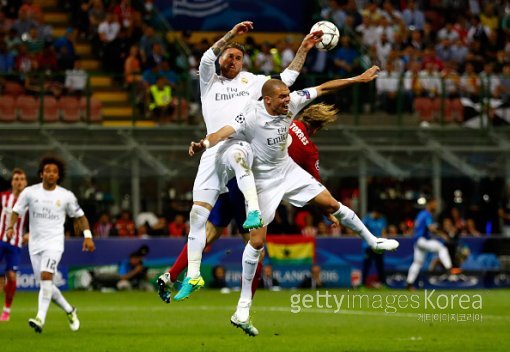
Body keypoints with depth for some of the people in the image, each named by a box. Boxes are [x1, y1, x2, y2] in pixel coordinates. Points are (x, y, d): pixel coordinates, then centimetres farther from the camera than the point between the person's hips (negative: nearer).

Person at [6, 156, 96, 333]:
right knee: (46, 284, 6)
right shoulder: (30, 192, 0)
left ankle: (40, 318, -29)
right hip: (35, 244, 3)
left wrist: (88, 235, -2)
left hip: (54, 243, -3)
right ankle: (69, 311, 29)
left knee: (46, 276, -24)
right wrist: (10, 227, -15)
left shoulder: (66, 196, -1)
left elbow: (80, 216, 9)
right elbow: (17, 212, 4)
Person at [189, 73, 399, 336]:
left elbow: (323, 88, -3)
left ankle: (372, 241, 33)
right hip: (264, 181, -5)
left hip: (288, 170, 5)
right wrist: (203, 144, -66)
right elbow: (225, 131, -45)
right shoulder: (251, 117, -30)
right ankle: (243, 307, 0)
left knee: (330, 204, 7)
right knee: (257, 240, -9)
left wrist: (358, 79, 0)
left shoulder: (291, 102, -14)